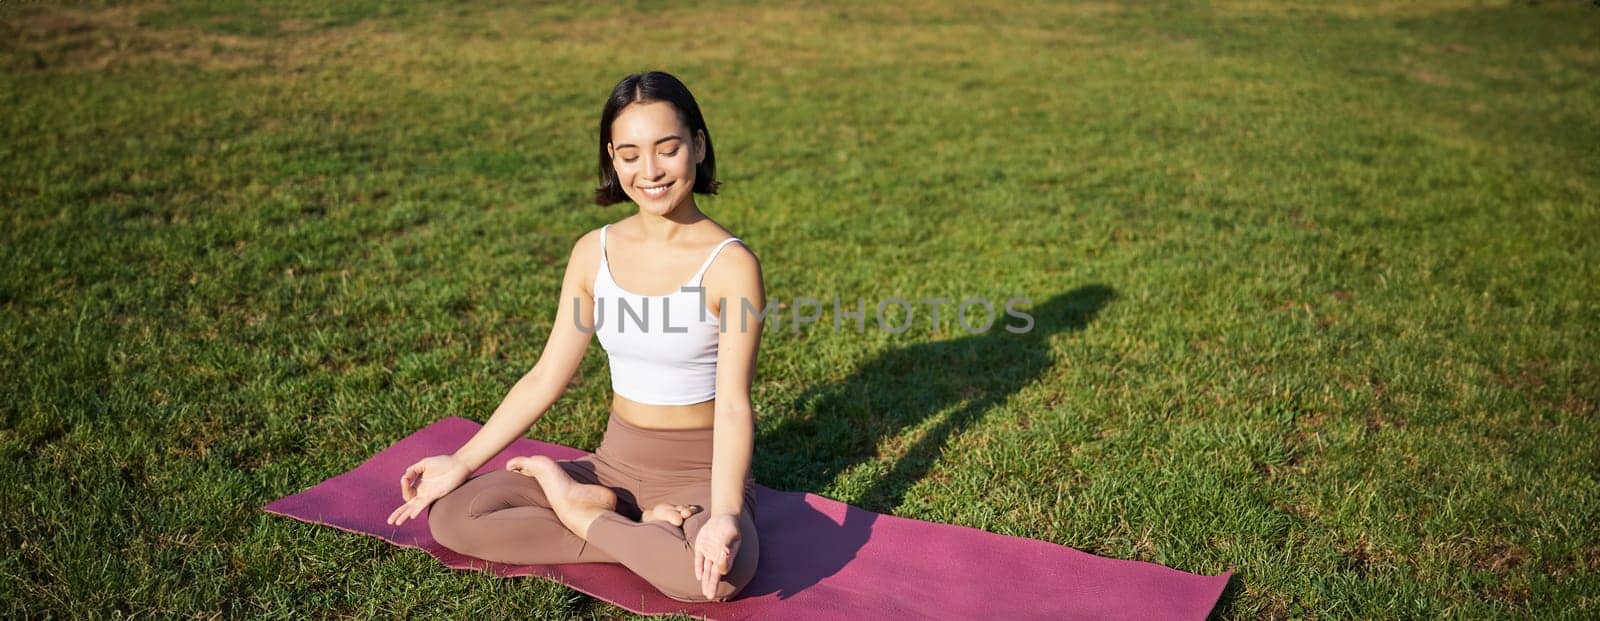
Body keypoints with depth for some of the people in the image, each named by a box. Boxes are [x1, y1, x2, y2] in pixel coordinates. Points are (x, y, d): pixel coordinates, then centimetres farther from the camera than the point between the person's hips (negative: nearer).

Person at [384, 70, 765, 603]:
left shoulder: (730, 264, -15)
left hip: (700, 473, -4)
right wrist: (463, 463, 3)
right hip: (615, 463, 4)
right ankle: (648, 533, -7)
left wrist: (724, 514, -35)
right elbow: (546, 378, 6)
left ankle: (581, 513, -9)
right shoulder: (594, 253, 0)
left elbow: (733, 405, -20)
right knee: (453, 515, -13)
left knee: (718, 574, -37)